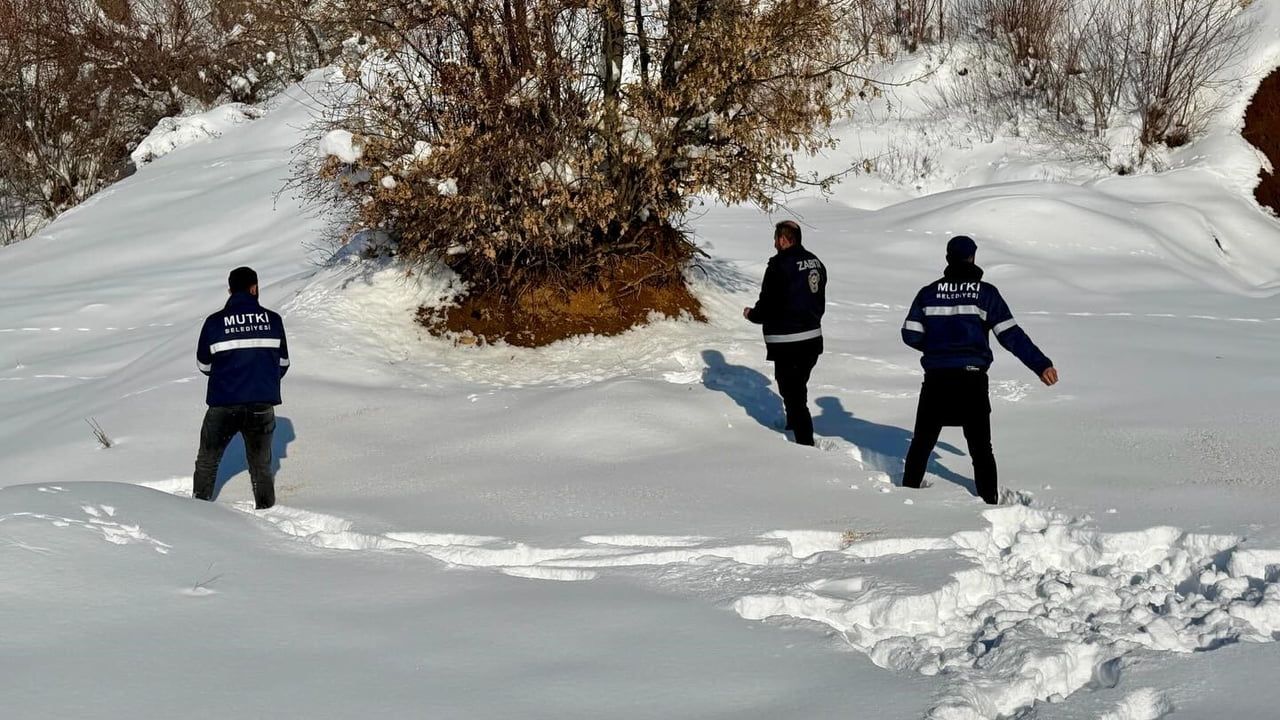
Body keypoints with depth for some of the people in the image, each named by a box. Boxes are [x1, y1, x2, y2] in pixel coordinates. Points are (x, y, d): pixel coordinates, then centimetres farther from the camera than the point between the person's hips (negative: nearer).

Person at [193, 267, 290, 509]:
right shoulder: (272, 320, -2)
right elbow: (283, 363, 8)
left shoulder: (215, 322, -6)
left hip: (224, 405, -1)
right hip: (263, 405, 1)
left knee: (207, 461, 17)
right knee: (261, 464, 16)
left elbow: (204, 365, 5)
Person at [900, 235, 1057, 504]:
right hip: (972, 379, -1)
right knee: (980, 447, 9)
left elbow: (910, 335, 3)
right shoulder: (986, 293, -3)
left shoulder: (928, 293, 3)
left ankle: (908, 490, 22)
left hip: (936, 379, 1)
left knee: (922, 441, 17)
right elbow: (1010, 335, -8)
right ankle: (989, 499, 6)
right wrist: (1041, 364, -6)